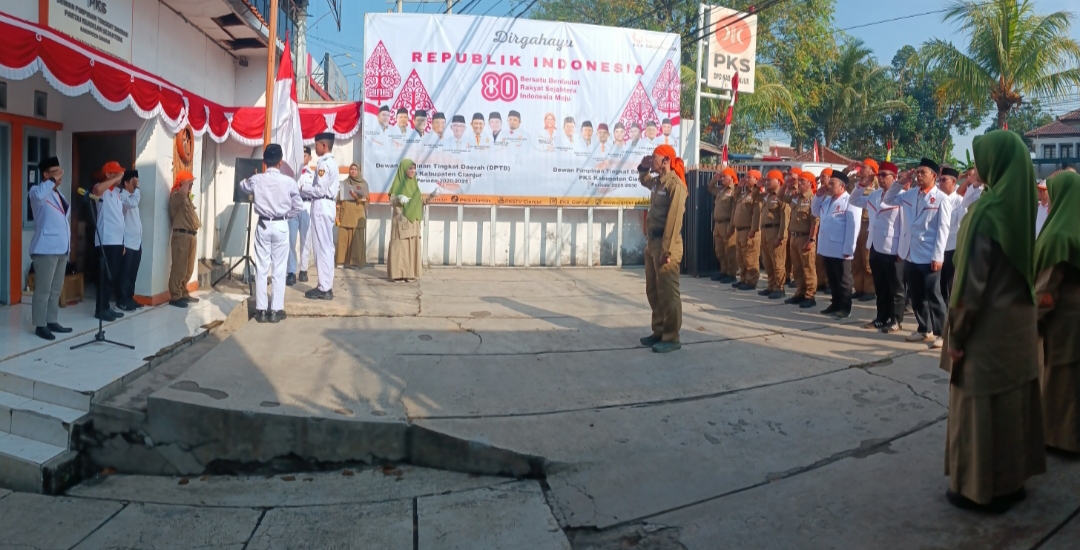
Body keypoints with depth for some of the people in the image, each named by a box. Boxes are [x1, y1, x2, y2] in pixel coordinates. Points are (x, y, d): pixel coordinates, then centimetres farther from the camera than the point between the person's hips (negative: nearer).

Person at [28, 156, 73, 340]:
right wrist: (53, 180, -20)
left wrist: (67, 243, 19)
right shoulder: (38, 191, -5)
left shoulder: (58, 193, 20)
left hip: (61, 248, 8)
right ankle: (40, 325, -2)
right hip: (46, 249, -8)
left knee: (56, 289, 13)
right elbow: (38, 195, -33)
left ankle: (52, 322, 20)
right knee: (43, 289, -6)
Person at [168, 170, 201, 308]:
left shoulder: (186, 197, 22)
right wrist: (188, 182, -10)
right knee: (179, 267, -9)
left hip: (190, 235, 10)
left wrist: (197, 224, 12)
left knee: (188, 268, 13)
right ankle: (175, 297, -6)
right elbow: (183, 191, -25)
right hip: (181, 234, -9)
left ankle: (183, 294, 22)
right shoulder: (175, 195, -5)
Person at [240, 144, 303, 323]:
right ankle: (276, 310, 5)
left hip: (263, 226, 1)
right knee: (279, 269, 3)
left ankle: (261, 309, 9)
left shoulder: (256, 180, -3)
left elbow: (243, 186, 21)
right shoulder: (288, 181, -8)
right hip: (281, 226, -1)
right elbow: (299, 207, -2)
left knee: (261, 268, 7)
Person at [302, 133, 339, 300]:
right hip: (327, 205, 10)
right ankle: (326, 286, 15)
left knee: (322, 247, -7)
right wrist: (307, 190, 10)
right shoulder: (332, 162, 16)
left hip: (321, 207, -10)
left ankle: (324, 289, -4)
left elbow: (320, 190, -20)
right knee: (327, 247, 10)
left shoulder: (323, 163, -14)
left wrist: (302, 190, -6)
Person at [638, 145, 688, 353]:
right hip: (652, 241, 10)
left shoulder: (675, 184, -14)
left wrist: (667, 250, -23)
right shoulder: (657, 181, 13)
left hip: (665, 243, -10)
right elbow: (644, 180, 39)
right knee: (653, 291, 14)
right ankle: (659, 331, 24)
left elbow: (674, 219, -20)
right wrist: (643, 168, 16)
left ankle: (671, 337, 4)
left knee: (667, 293, -4)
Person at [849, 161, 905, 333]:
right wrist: (862, 185, 10)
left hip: (892, 249, -8)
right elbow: (854, 201, 26)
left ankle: (896, 320, 12)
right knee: (880, 287, 15)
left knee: (896, 288, 4)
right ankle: (882, 317, 24)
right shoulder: (874, 195, 11)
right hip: (875, 248, 8)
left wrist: (903, 249, -16)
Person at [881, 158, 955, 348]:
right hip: (910, 255, 6)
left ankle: (940, 333, 8)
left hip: (929, 256, -6)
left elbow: (943, 229, -11)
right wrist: (900, 182, 4)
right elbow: (887, 200, 18)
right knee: (916, 296, 14)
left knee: (933, 296, -1)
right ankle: (924, 329, 26)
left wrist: (937, 256, -15)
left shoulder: (941, 199, -8)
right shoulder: (909, 194, 8)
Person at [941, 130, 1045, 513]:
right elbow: (1025, 267, 12)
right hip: (1019, 322, 8)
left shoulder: (987, 210, -20)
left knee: (981, 407, 4)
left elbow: (972, 280, -21)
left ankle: (981, 488, 15)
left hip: (988, 326, -8)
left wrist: (956, 334, -14)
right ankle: (1012, 478, 31)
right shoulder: (1022, 205, 5)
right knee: (1014, 400, 17)